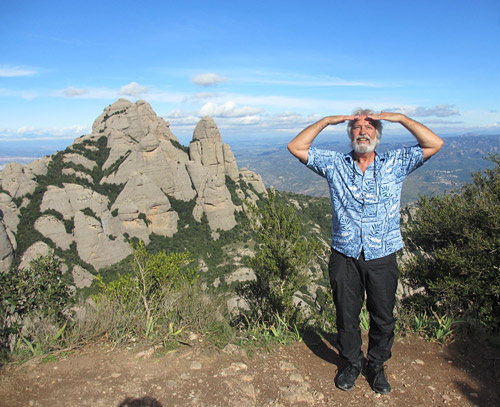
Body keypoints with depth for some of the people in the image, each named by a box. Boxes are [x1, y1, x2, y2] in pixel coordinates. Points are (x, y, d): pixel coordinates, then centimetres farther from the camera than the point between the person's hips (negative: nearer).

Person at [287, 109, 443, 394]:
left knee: (383, 318, 15)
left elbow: (435, 144, -4)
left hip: (382, 257, 0)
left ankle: (377, 367, 40)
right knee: (347, 317, 14)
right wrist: (327, 121, -4)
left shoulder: (395, 164, 2)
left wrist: (399, 118, -7)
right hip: (345, 257, 0)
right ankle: (352, 364, 39)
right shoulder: (335, 164, 2)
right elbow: (296, 147, -1)